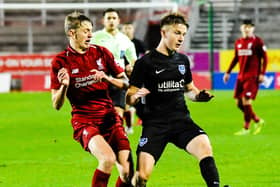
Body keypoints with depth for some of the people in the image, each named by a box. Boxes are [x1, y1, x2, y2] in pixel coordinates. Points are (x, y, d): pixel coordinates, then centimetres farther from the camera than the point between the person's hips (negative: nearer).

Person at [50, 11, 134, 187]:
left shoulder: (101, 53, 7)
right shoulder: (60, 61, -2)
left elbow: (125, 83, 12)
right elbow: (56, 105, -1)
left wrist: (107, 78, -8)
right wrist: (64, 85, -20)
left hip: (110, 118, 4)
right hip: (84, 121, -4)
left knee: (127, 171, -9)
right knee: (108, 159, -31)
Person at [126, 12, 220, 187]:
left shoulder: (183, 60, 13)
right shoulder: (146, 62, -3)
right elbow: (129, 97, -1)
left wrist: (199, 95, 3)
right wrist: (135, 96, -25)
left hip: (181, 120, 4)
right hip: (154, 124, -4)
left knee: (205, 147, -27)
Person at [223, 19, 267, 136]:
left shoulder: (257, 42, -5)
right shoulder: (238, 42, 12)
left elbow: (264, 58, -5)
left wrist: (262, 73, -13)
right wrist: (228, 72, 19)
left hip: (252, 76, -7)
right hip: (241, 76, 7)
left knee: (246, 101, -14)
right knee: (239, 103, 5)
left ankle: (246, 128, -3)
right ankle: (258, 121, 23)